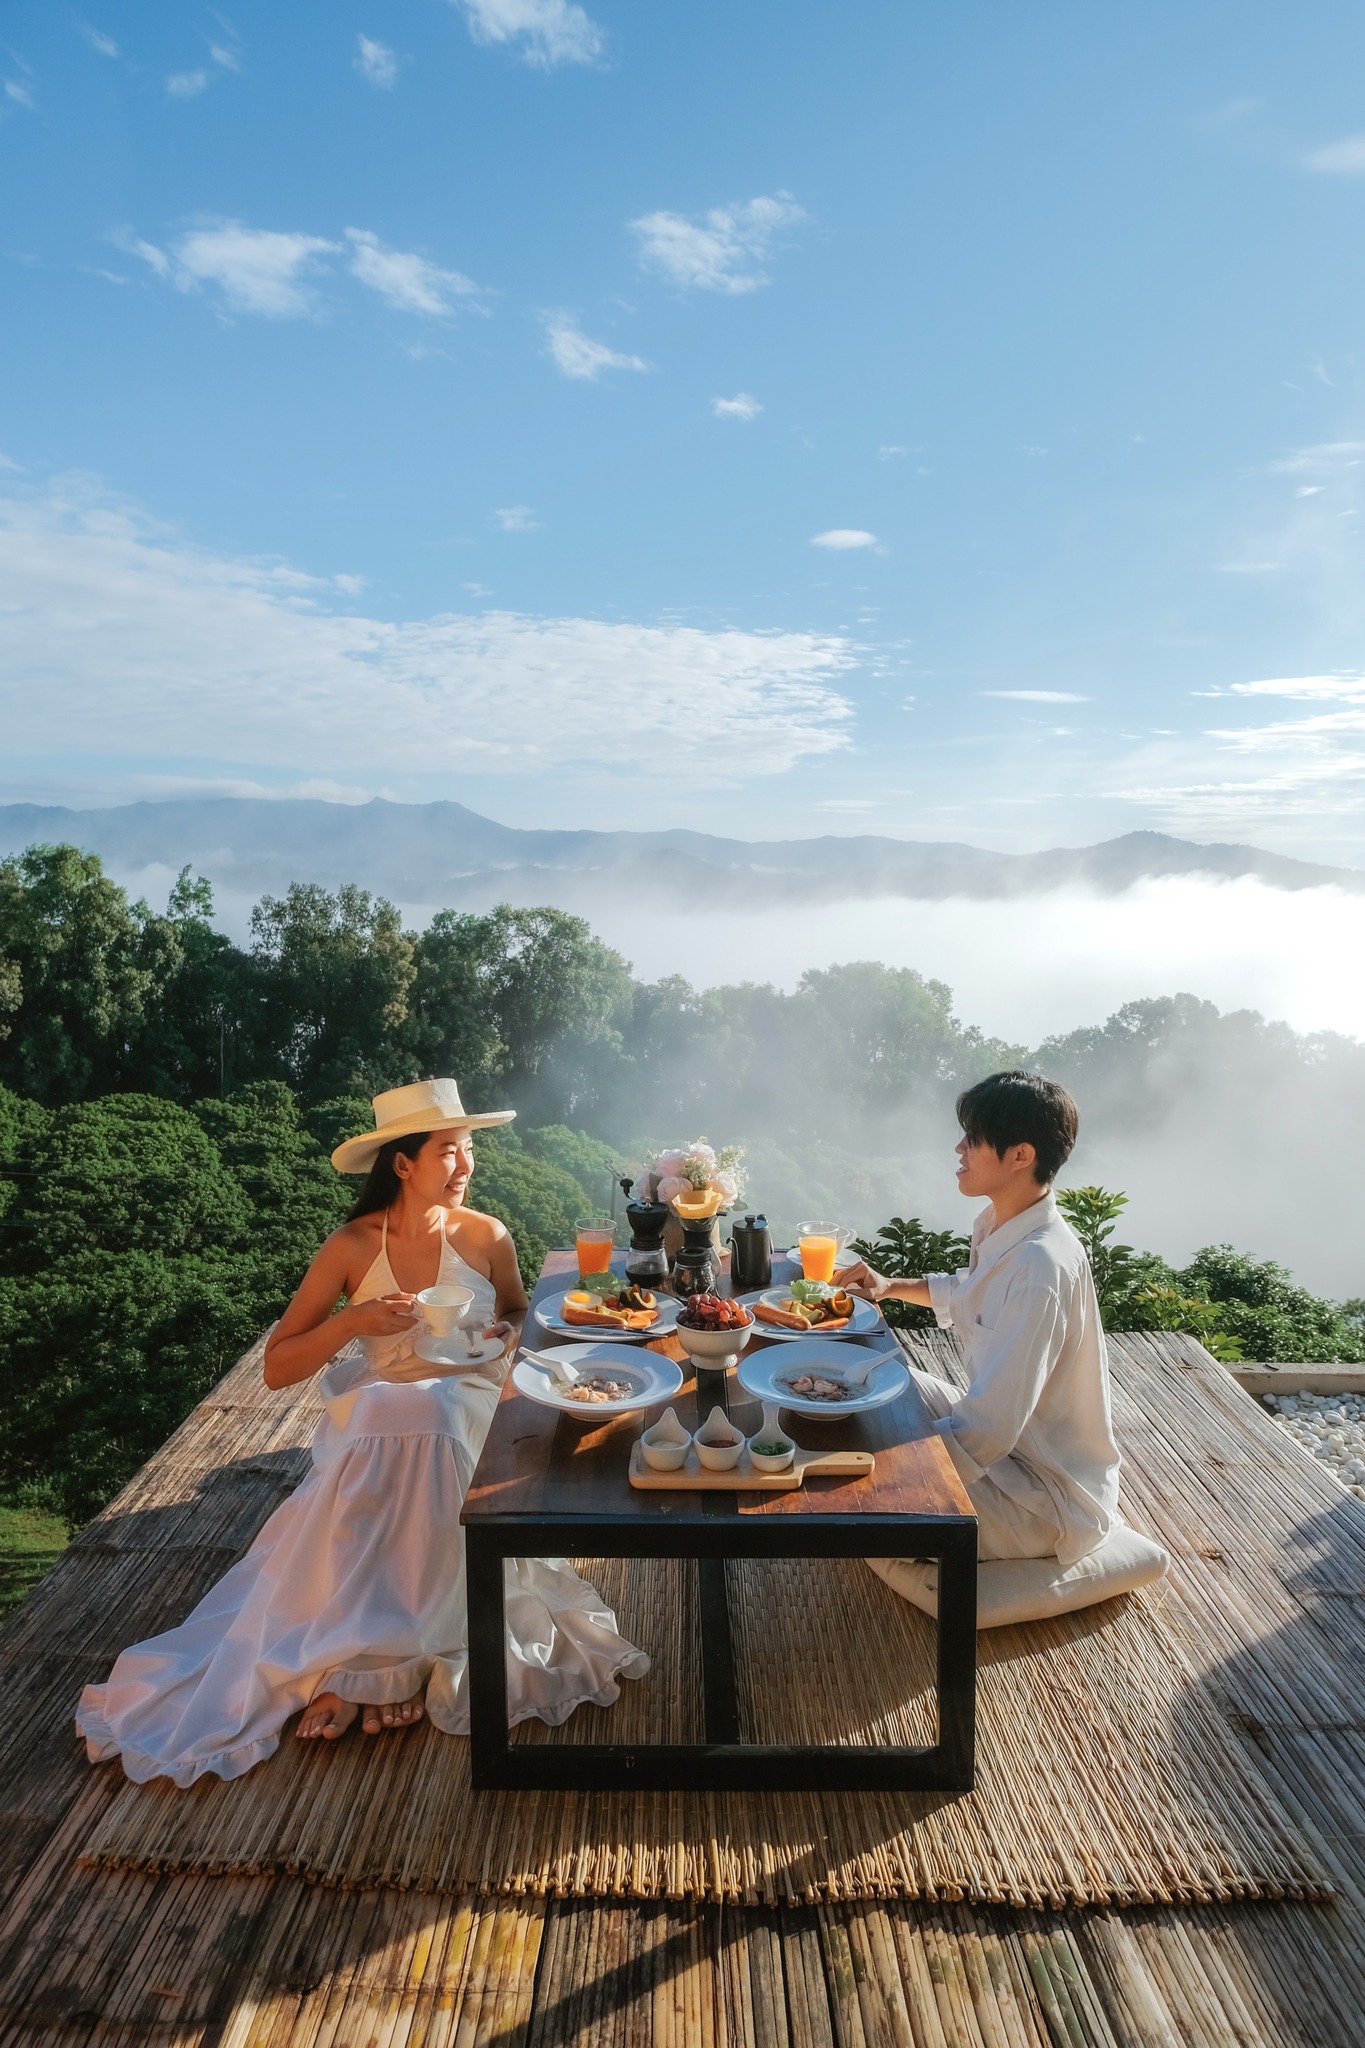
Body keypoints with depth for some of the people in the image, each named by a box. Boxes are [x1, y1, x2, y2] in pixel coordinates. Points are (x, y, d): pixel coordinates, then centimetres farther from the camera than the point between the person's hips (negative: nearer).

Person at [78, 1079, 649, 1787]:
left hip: (468, 1408, 1)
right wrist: (352, 1321, -20)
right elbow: (277, 1368, -4)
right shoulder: (352, 1247, -6)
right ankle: (386, 1662, -22)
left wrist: (504, 1333, -8)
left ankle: (363, 1664, -19)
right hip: (372, 1419, 0)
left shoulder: (485, 1237, -2)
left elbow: (520, 1318, 16)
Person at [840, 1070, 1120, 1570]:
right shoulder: (1002, 1227, -1)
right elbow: (969, 1294, 24)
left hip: (1053, 1493, -9)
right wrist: (891, 1287, 12)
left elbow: (988, 1431, -34)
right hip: (1009, 1431, 10)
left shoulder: (1042, 1265, -31)